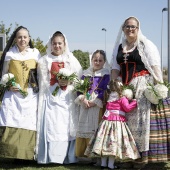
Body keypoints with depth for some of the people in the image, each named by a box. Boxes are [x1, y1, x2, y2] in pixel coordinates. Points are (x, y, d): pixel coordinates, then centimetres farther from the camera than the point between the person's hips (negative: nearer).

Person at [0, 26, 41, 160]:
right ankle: (14, 153, -3)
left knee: (29, 123, -1)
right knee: (12, 122, -10)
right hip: (13, 94, -1)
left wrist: (40, 87, -2)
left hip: (31, 95, 1)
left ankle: (27, 154, 6)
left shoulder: (35, 53, 7)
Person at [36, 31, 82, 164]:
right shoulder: (45, 60, 10)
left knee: (67, 126, -3)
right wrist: (58, 83, -10)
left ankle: (67, 156, 2)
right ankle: (51, 157, -5)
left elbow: (79, 77, 3)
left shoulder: (71, 59, 10)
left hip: (67, 99, 1)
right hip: (51, 98, 0)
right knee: (51, 125, -7)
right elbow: (44, 81, 4)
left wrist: (68, 82, -13)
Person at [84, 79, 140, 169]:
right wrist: (134, 102, 4)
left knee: (105, 140, 7)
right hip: (118, 122, -6)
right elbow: (127, 108, -12)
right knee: (114, 141, -5)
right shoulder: (122, 98, -5)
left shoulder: (110, 97, 12)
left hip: (107, 121, 6)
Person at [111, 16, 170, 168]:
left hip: (142, 86, -4)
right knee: (126, 119, 3)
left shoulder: (146, 45, 1)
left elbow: (155, 67, -6)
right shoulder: (119, 47, 15)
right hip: (123, 86, 5)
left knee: (140, 118, -5)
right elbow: (115, 69, 15)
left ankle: (143, 154, 5)